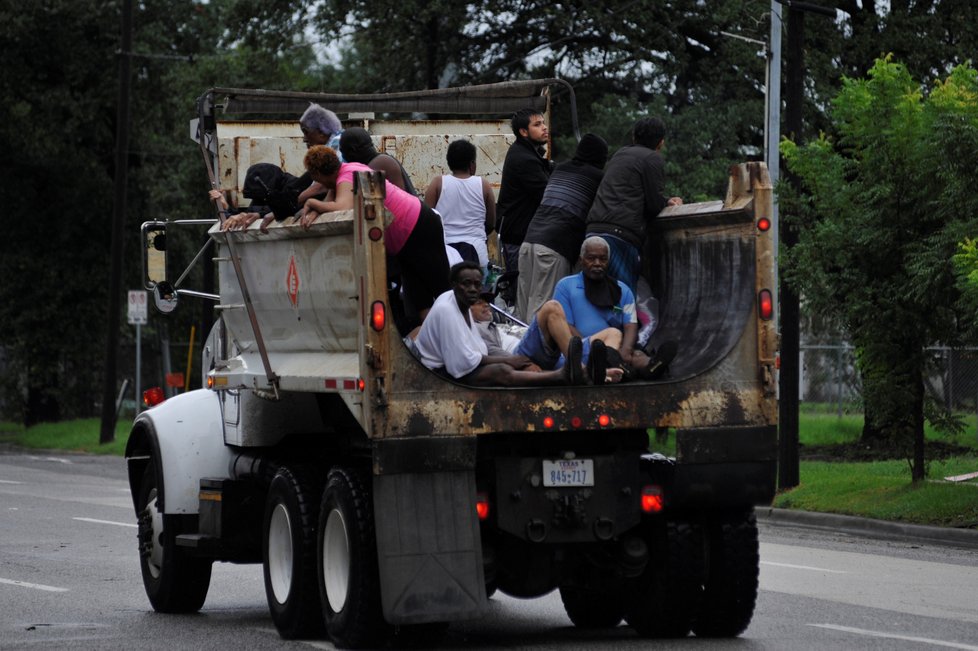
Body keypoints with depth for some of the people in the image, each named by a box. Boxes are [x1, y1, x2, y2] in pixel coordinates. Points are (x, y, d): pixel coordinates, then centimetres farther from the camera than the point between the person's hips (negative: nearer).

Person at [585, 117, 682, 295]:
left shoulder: (620, 154, 27)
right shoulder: (652, 158, 2)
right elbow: (653, 204, -1)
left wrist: (666, 201, 30)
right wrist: (667, 203, 21)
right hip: (620, 233, -8)